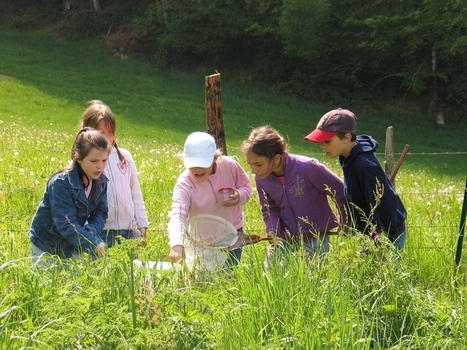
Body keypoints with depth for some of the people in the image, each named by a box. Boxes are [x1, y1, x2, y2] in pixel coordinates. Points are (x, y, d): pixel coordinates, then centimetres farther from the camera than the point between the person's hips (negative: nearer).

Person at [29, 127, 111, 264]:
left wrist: (90, 233, -26)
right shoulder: (61, 183, -28)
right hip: (47, 247, -5)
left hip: (74, 246, 5)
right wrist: (94, 244, -40)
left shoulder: (100, 181, -8)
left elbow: (100, 212, -5)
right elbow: (66, 224, -32)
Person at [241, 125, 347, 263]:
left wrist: (345, 225, 0)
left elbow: (340, 192, -12)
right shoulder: (261, 178, -9)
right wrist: (272, 231, -15)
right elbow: (270, 209, 6)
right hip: (285, 236, 4)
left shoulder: (308, 168, -25)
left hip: (315, 236, -4)